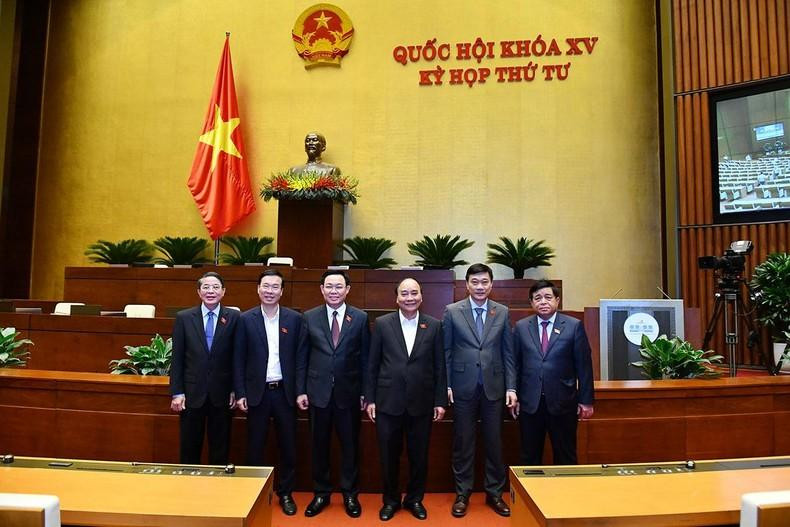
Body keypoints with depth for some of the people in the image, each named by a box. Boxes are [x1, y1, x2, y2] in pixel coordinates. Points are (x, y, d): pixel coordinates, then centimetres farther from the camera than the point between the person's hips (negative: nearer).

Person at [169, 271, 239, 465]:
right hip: (192, 392, 1)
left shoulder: (234, 317, -3)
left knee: (220, 449, 11)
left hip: (221, 393, 0)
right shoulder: (183, 318, 0)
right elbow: (177, 358, 1)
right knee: (189, 449, 12)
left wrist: (235, 390, -2)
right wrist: (176, 392, -2)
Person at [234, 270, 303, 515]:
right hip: (257, 392, 0)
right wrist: (240, 393, -4)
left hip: (285, 391, 1)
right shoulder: (246, 319, -1)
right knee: (255, 446, 10)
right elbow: (238, 359, 0)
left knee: (288, 446, 9)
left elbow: (299, 357, 3)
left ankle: (285, 493, 26)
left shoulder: (294, 318, 0)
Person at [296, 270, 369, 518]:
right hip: (318, 392, 1)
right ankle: (321, 493, 30)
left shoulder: (360, 318, -2)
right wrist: (301, 390, 0)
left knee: (350, 445, 10)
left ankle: (350, 494, 28)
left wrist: (365, 392, -1)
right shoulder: (309, 317, 1)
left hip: (348, 393, -1)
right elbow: (302, 357, 3)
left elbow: (365, 358, 0)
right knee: (319, 445, 12)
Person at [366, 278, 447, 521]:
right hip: (388, 401, 0)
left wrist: (440, 401, 1)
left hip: (421, 403, 1)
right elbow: (372, 364, 1)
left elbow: (439, 366, 2)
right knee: (389, 456, 12)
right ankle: (391, 500, 33)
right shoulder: (382, 324, -1)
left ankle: (415, 499, 34)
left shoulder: (434, 325, 0)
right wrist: (370, 399, 0)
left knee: (419, 456, 13)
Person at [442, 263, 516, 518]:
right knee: (463, 443, 9)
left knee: (494, 443, 10)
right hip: (463, 387, -1)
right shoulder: (452, 311, -2)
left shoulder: (502, 312, 4)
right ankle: (462, 494, 24)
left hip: (493, 387, 2)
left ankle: (494, 493, 27)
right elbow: (446, 352, 0)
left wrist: (511, 387, 1)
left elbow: (508, 353, 5)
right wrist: (446, 385, -4)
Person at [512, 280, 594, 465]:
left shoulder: (574, 326, -2)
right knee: (529, 457, 11)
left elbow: (584, 365, -1)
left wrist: (586, 400, -1)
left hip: (562, 403, -1)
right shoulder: (521, 327, 4)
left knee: (565, 457, 11)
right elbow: (515, 365, 6)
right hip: (529, 403, 2)